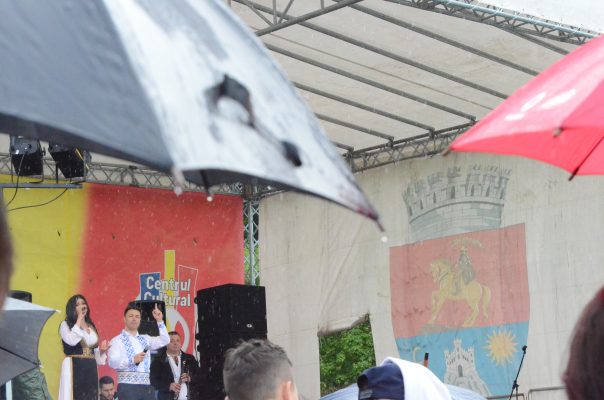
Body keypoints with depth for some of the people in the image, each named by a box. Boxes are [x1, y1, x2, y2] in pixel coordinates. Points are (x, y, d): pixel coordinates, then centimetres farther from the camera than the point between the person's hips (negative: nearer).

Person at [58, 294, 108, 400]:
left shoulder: (91, 327, 18)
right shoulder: (66, 325, 1)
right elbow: (72, 340, -18)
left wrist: (102, 350, -1)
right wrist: (79, 319, -10)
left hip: (90, 369, 6)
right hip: (73, 368, -6)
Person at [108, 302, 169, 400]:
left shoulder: (145, 339, 21)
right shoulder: (117, 340, 2)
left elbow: (164, 340, 12)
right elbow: (112, 362, -12)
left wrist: (159, 321, 5)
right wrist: (132, 360, -24)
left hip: (146, 386, 6)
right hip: (127, 386, -6)